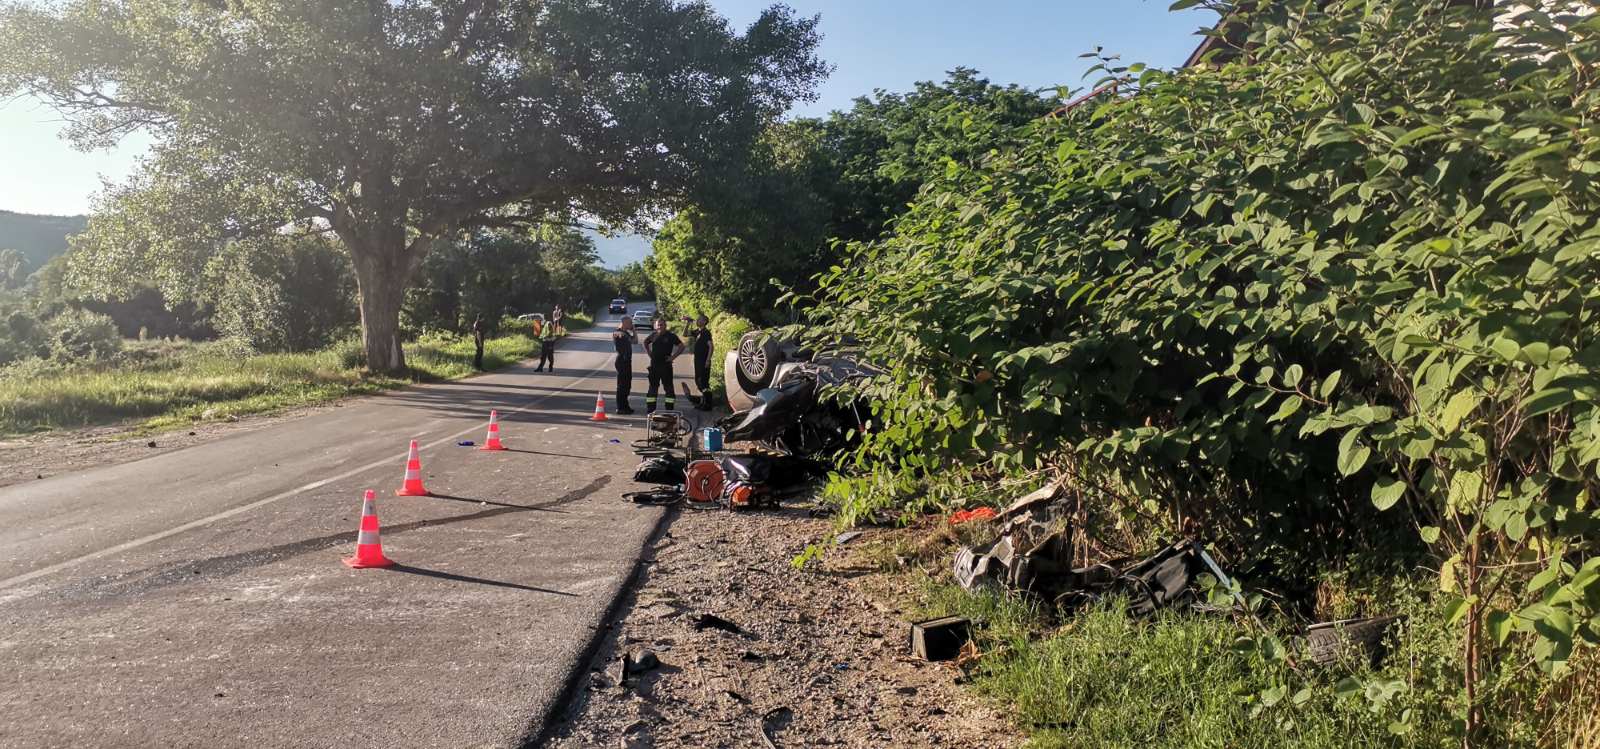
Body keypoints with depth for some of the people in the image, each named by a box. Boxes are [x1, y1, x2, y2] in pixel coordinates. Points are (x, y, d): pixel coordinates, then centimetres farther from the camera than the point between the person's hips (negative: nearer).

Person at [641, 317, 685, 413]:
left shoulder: (671, 336, -3)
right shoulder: (653, 335, 8)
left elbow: (681, 346, -3)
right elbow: (645, 343, 25)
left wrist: (673, 357, -8)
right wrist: (649, 353, 13)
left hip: (666, 365, -4)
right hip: (654, 365, 4)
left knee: (668, 387, 0)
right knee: (652, 387, 9)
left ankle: (670, 408, 4)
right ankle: (650, 408, 15)